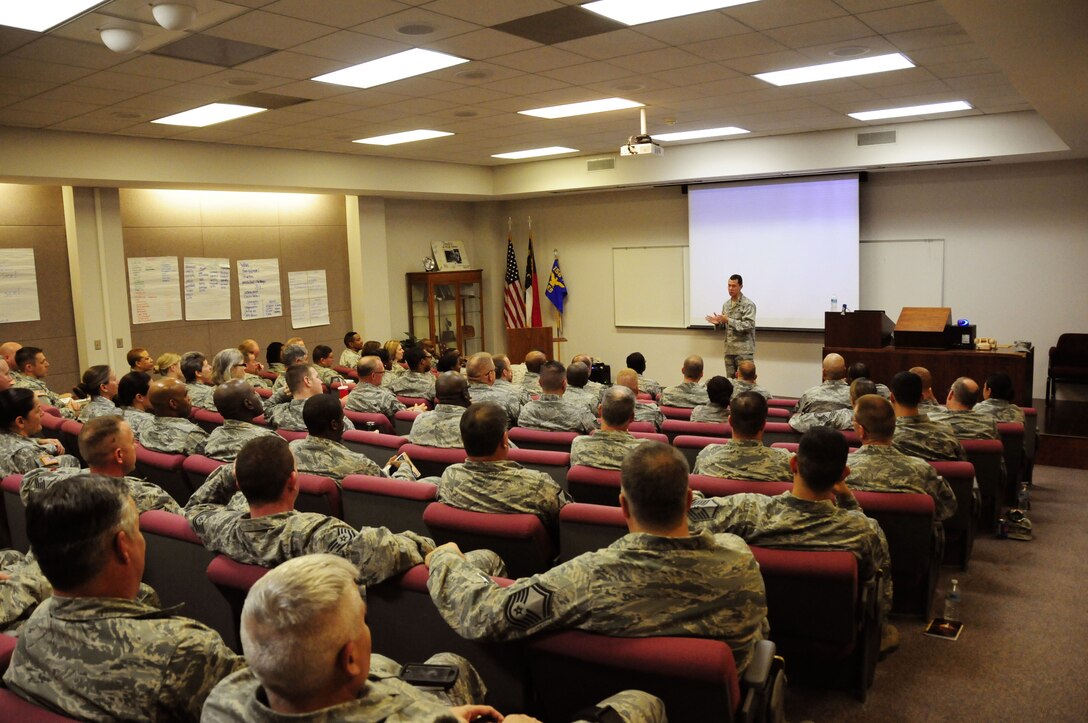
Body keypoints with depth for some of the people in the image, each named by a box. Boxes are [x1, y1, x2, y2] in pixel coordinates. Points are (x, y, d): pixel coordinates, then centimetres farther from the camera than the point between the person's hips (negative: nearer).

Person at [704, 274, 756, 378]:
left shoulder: (748, 304, -8)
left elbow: (749, 325, -17)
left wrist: (729, 320, -21)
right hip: (729, 350, 6)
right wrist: (718, 323, -2)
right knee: (730, 380, 8)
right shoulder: (726, 304, 13)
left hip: (744, 350, -6)